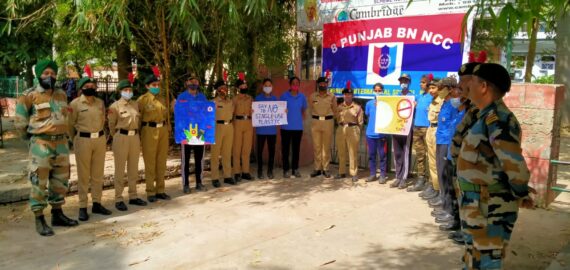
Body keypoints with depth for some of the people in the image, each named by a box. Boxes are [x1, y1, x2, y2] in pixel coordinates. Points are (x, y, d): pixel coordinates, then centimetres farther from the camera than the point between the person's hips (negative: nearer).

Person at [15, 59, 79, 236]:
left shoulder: (62, 95, 9)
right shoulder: (30, 96, -7)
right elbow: (20, 121, -1)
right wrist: (29, 136, 9)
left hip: (62, 142, 6)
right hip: (41, 144, -6)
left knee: (60, 181, 12)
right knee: (39, 182, -2)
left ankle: (57, 215, 25)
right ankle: (39, 220, 6)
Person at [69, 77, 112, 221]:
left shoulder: (100, 102, 8)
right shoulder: (75, 103, -5)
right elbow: (71, 124, 2)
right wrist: (76, 141, 8)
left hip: (100, 139, 4)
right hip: (83, 140, -4)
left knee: (98, 173, 9)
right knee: (83, 175, 2)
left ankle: (97, 203, 19)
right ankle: (82, 207, 9)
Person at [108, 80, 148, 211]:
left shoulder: (136, 104, 10)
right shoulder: (115, 106, -4)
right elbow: (111, 124, 4)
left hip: (135, 137, 5)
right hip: (121, 138, -5)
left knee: (133, 168, 11)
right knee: (120, 169, 1)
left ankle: (133, 196, 21)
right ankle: (118, 199, 7)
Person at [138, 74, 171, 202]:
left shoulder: (162, 98, 13)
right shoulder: (143, 99, -3)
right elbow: (138, 118, -3)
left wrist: (168, 128, 13)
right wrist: (139, 134, -6)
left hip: (163, 131, 5)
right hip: (149, 131, -5)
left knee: (161, 162, 9)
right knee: (150, 162, -1)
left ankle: (160, 190, 18)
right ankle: (150, 192, 7)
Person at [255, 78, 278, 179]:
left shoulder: (275, 98, 11)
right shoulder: (258, 98, 3)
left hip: (272, 128, 2)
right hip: (261, 128, -2)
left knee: (272, 150, 5)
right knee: (260, 150, 2)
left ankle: (270, 171, 17)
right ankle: (260, 171, 12)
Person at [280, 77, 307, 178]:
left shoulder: (302, 96, 4)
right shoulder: (284, 96, -4)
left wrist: (301, 117, 8)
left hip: (298, 127, 2)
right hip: (286, 127, -2)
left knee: (296, 149, 9)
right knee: (285, 149, 2)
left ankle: (295, 169, 20)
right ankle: (286, 170, 11)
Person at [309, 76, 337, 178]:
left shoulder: (332, 96, 3)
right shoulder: (313, 96, 5)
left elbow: (335, 110, 7)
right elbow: (310, 109, 8)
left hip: (328, 121, -1)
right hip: (316, 122, 1)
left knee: (326, 147, 3)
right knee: (316, 146, 3)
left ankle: (325, 169, 9)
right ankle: (317, 168, 9)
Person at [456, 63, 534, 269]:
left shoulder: (497, 118, -22)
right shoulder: (488, 116, 10)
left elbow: (514, 163, -24)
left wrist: (521, 195, -8)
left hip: (490, 207, -10)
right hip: (478, 205, 10)